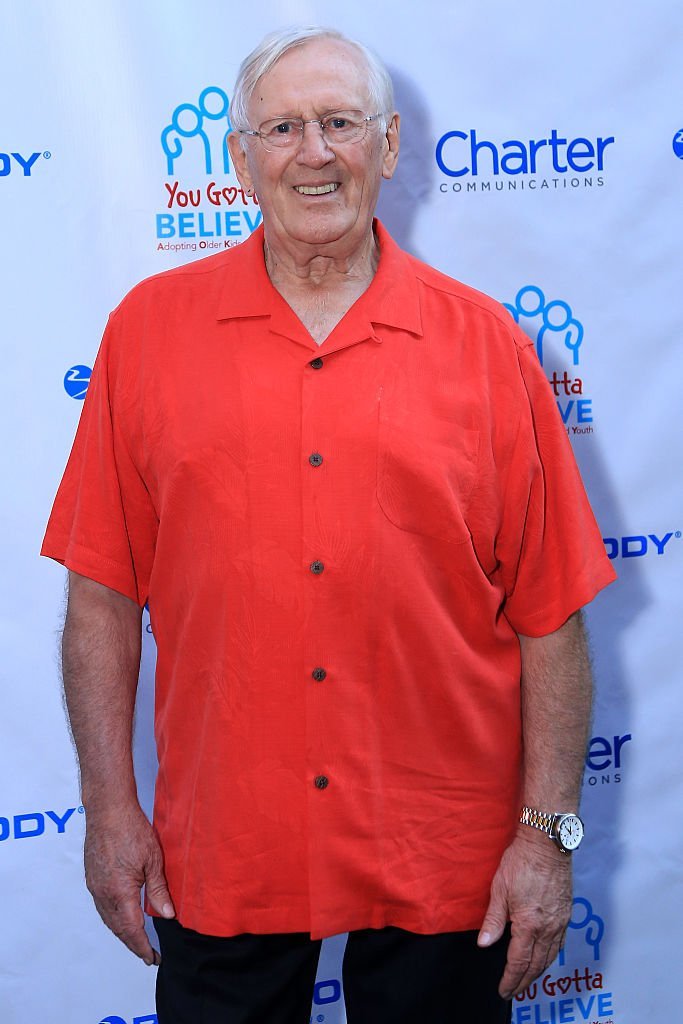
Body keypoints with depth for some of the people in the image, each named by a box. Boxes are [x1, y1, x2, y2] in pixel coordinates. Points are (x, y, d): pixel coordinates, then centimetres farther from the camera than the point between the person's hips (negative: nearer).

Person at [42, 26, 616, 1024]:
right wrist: (110, 805, -2)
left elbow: (550, 612, -2)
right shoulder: (150, 327, 0)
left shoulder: (483, 342, -2)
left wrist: (548, 829, -4)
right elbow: (103, 591, 0)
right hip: (218, 858, 1)